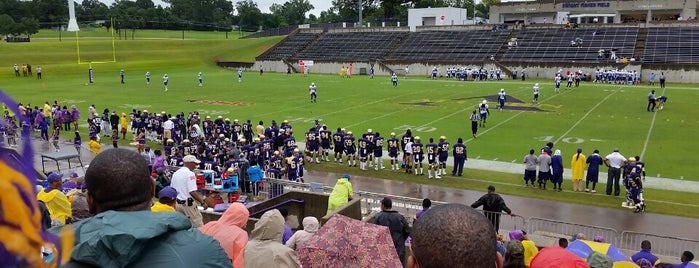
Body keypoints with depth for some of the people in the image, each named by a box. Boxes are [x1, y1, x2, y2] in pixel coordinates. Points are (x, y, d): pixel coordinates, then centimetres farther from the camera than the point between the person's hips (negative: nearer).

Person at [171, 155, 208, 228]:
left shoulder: (175, 173, 9)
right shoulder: (190, 174, -15)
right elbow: (192, 192, -22)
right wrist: (203, 202, -16)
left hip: (176, 203, 8)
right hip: (187, 204, -8)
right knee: (198, 226, -3)